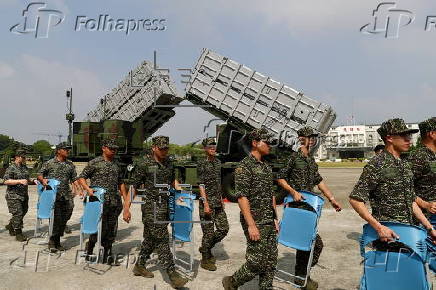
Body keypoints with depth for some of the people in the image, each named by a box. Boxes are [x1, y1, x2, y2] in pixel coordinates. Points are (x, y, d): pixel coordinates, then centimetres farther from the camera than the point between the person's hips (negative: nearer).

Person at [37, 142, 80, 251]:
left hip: (67, 196, 4)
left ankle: (57, 242, 21)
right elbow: (39, 175, 7)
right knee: (56, 219, -6)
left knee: (64, 219, 6)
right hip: (54, 195, -4)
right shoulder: (49, 163, 3)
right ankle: (52, 242, 9)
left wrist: (78, 190, -2)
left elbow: (74, 179, 12)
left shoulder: (70, 165, 13)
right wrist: (43, 180, -15)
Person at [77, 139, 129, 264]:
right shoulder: (95, 162, 0)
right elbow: (81, 177, 1)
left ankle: (107, 254, 20)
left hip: (114, 203, 5)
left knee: (111, 229, 8)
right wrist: (88, 189, -15)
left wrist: (126, 199, 15)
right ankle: (90, 247, 23)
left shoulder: (116, 165, 15)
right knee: (100, 228, -3)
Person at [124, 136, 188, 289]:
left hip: (165, 206, 7)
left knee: (151, 238, 17)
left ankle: (139, 266, 35)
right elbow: (134, 187, -6)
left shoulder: (169, 162, 10)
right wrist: (126, 209, -7)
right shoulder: (143, 163, -8)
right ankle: (172, 274, -2)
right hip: (151, 207, -7)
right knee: (161, 240, -6)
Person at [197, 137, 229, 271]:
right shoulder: (202, 164, -9)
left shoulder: (218, 162, 12)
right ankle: (205, 260, 17)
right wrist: (206, 204, -19)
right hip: (207, 202, -7)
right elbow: (201, 185, -14)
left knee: (224, 229, 8)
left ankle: (206, 248, 28)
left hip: (218, 203, 7)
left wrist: (221, 200, 18)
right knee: (208, 232, 0)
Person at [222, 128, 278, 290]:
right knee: (257, 263, -1)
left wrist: (275, 218, 16)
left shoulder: (266, 167, 13)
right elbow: (242, 197, -19)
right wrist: (251, 225, -22)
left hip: (269, 223, 8)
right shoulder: (244, 166, -13)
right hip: (255, 223, -8)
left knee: (271, 263, 11)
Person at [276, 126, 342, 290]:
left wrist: (332, 199, 16)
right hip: (298, 204, -8)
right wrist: (293, 192, -20)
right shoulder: (294, 157, -7)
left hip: (309, 205, 8)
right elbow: (280, 178, -8)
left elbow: (319, 181, 19)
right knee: (316, 243, -9)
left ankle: (301, 276, 25)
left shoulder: (311, 160, 15)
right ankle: (302, 276, 6)